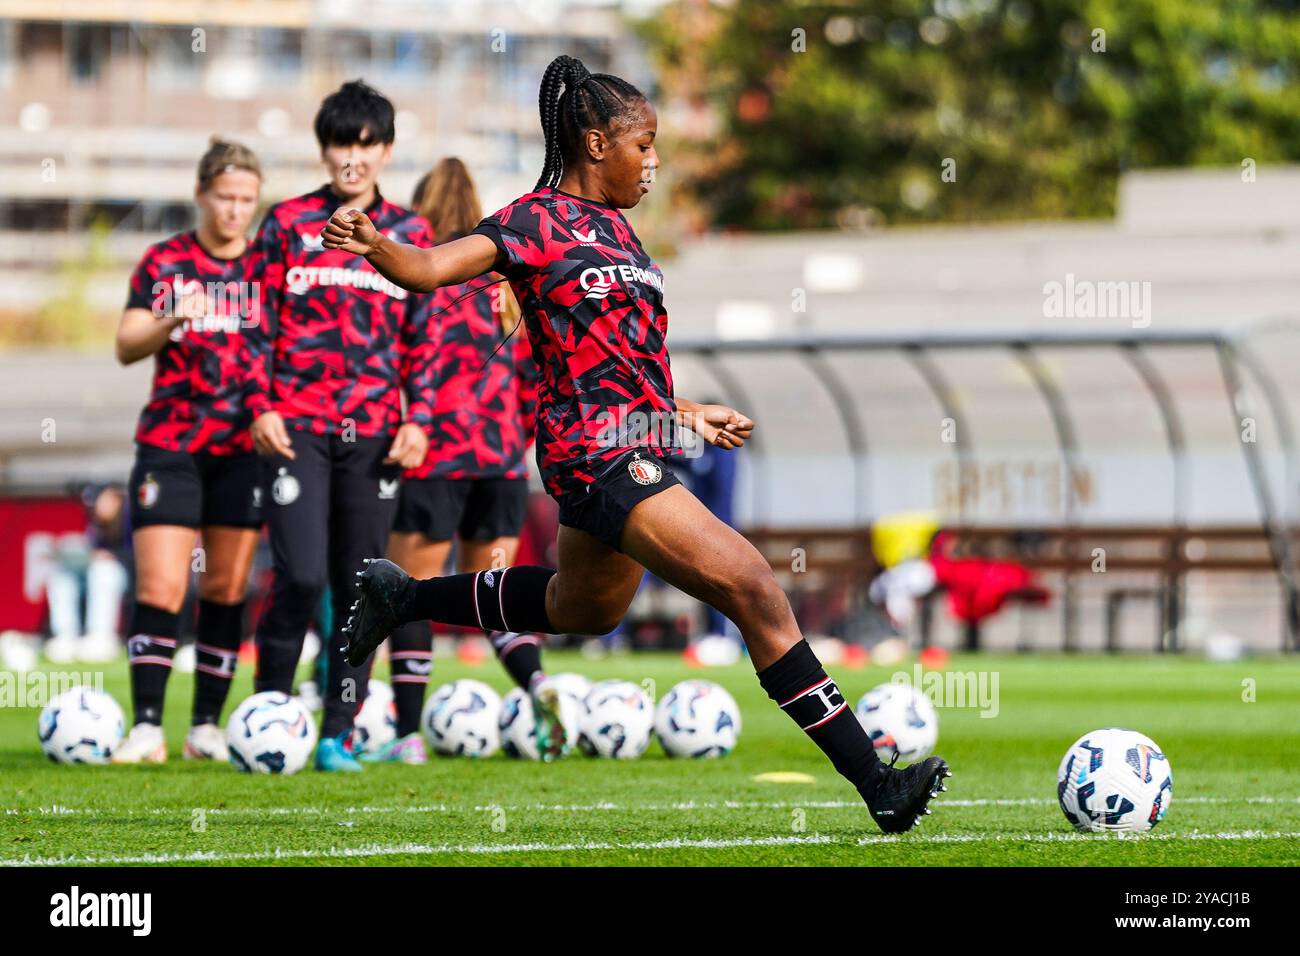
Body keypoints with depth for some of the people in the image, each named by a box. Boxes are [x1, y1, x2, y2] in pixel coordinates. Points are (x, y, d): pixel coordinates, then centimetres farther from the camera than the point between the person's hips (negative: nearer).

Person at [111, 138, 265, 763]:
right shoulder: (163, 264, 4)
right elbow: (127, 347, -3)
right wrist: (170, 325, -22)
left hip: (244, 447, 2)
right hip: (169, 444, -2)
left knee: (226, 588, 2)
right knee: (160, 586, -10)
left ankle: (207, 726, 10)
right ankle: (147, 728, -9)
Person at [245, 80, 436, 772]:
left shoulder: (410, 235, 10)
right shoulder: (288, 223, 5)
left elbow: (422, 338, 12)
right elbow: (258, 322, 5)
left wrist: (418, 419, 2)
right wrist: (261, 405, -5)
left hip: (375, 433, 2)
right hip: (297, 427, -2)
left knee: (359, 586, 2)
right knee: (300, 576, -13)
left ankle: (339, 732, 10)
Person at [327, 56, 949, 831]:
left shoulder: (614, 229, 16)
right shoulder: (541, 222, -10)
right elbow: (429, 269, -21)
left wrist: (686, 413, 26)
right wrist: (372, 245, -40)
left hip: (635, 453, 10)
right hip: (598, 455, -10)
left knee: (584, 606, 32)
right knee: (755, 591, -16)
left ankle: (403, 597, 47)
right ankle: (876, 783, -16)